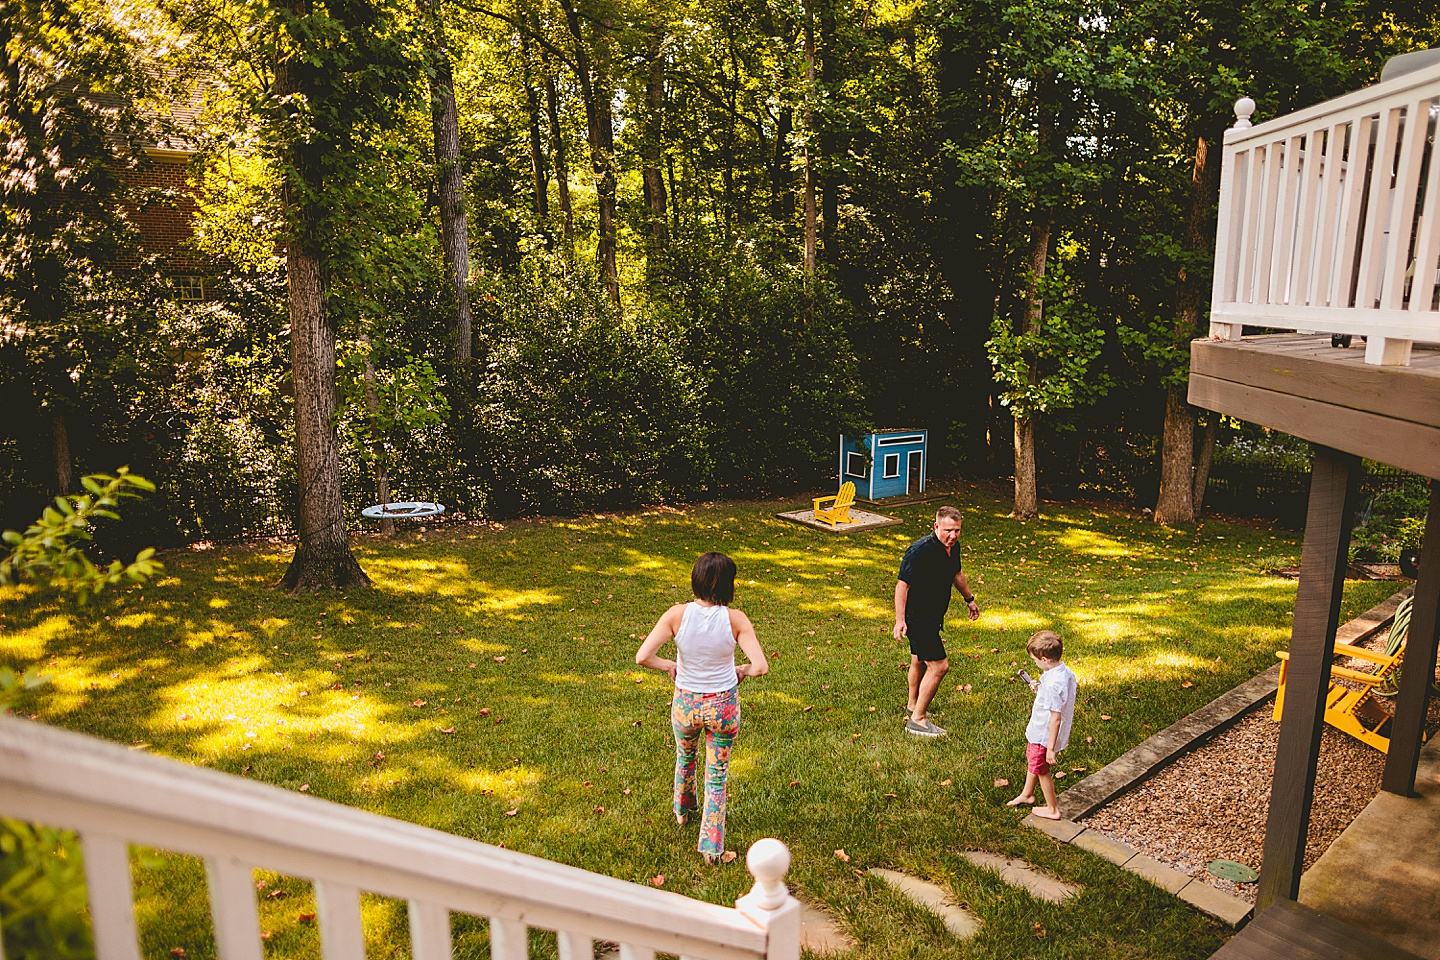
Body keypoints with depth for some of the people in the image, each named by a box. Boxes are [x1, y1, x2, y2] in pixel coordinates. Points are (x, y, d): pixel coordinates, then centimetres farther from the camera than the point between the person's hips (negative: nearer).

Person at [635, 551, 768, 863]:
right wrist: (742, 670, -1)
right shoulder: (735, 619, -20)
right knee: (717, 777, 17)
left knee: (686, 758, 32)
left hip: (685, 704, 2)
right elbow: (761, 667, -23)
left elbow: (642, 657, -23)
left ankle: (683, 811, 56)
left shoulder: (677, 614, -19)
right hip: (723, 706, -2)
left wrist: (669, 665, -4)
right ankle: (712, 847, 22)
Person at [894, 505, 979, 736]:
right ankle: (918, 719, -2)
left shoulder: (952, 546, 0)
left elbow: (956, 573, 20)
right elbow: (902, 584, -25)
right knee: (939, 665, -11)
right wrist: (900, 620, -28)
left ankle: (913, 705, 44)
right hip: (917, 617, -9)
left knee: (920, 661, 25)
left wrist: (969, 598, 30)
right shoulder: (920, 550, -27)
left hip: (933, 614, 9)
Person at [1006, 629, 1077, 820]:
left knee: (1041, 769, 14)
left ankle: (1052, 809, 33)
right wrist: (1040, 690, 2)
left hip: (1043, 736, -9)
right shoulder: (1067, 673, -6)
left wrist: (1051, 748, -24)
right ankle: (1027, 794, 51)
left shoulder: (1053, 684, -35)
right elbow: (1061, 699, 9)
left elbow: (1056, 718, -30)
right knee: (1032, 760, 29)